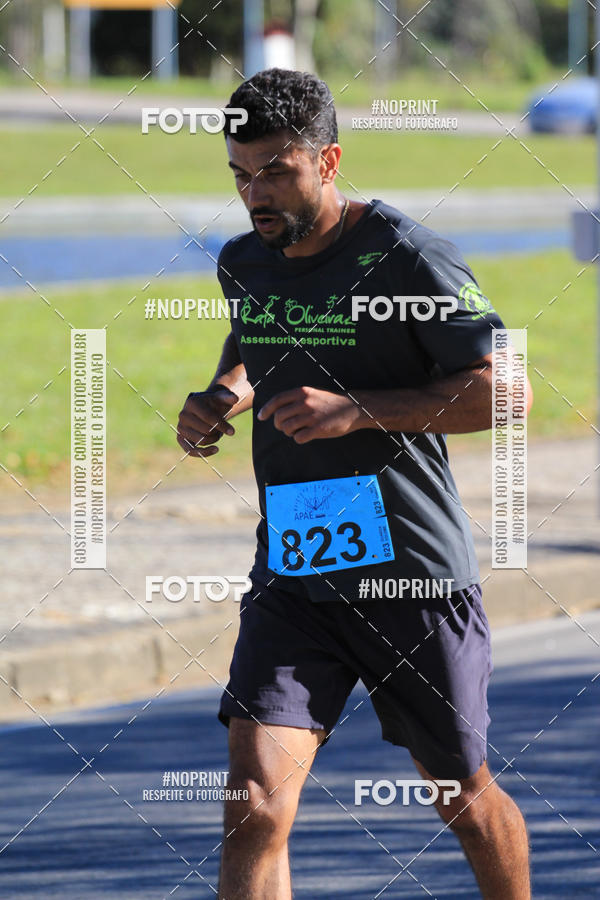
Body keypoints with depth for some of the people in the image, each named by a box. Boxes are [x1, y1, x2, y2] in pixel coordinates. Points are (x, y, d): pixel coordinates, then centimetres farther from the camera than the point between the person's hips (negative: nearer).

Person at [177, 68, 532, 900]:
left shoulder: (405, 257, -12)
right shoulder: (243, 262, 7)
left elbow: (503, 392, -14)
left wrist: (358, 410, -22)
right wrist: (223, 396, 7)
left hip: (414, 577, -4)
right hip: (291, 576, 4)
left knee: (463, 797, 14)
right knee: (255, 805, -15)